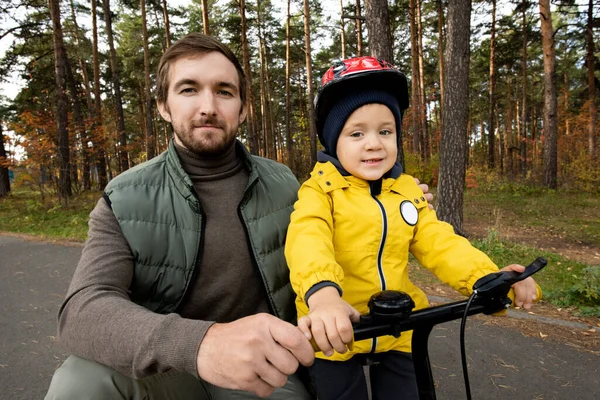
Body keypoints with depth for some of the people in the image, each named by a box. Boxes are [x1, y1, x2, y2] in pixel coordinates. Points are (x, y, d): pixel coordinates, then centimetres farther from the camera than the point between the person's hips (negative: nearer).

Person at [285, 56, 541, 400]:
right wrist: (323, 294, -50)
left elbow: (439, 243, -4)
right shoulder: (321, 189, -12)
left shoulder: (407, 192, 3)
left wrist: (488, 279, -22)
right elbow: (308, 239, -30)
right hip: (335, 334, -4)